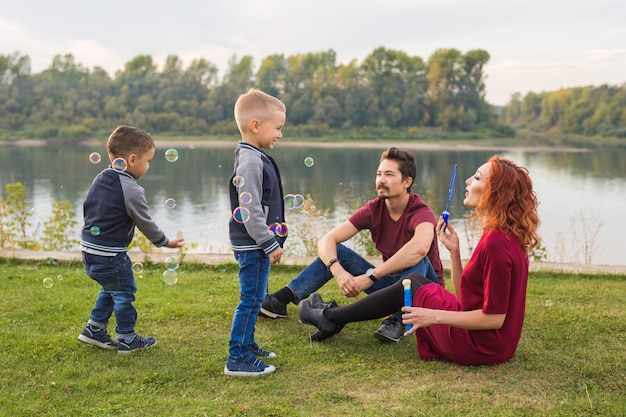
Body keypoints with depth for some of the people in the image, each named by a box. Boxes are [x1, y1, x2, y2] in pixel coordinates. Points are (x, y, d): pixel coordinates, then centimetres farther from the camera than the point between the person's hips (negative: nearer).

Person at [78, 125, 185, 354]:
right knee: (124, 294, 8)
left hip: (89, 247, 8)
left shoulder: (99, 179, 7)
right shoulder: (132, 190, -19)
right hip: (111, 254, -8)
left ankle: (94, 329, 31)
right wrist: (165, 242, 6)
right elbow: (145, 224, -10)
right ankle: (127, 340, 18)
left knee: (110, 289, 25)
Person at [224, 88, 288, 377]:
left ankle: (247, 344, 33)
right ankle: (237, 359, 5)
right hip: (252, 245, -10)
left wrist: (271, 242, 21)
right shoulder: (250, 162, -20)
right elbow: (249, 210, -23)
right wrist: (270, 244, -18)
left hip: (258, 244, 10)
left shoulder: (256, 158, 12)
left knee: (254, 298, 19)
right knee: (251, 299, -4)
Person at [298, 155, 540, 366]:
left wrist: (434, 316, -20)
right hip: (497, 343, 9)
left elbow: (494, 318, -23)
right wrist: (454, 251, -2)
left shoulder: (496, 242, -24)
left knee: (408, 288, 4)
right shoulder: (506, 236, 7)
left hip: (480, 345, -9)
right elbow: (465, 296, 8)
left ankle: (330, 318, 21)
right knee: (414, 280, 15)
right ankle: (332, 317, 24)